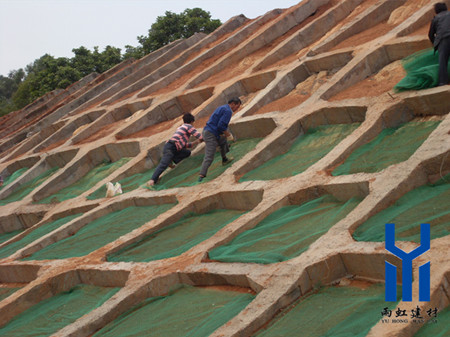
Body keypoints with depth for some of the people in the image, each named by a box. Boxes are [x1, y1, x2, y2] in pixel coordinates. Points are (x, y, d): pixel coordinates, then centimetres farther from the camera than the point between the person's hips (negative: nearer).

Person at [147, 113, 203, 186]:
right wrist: (200, 140, 23)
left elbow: (186, 145, 37)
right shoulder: (189, 127, 7)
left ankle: (170, 161, 0)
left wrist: (196, 142, 32)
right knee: (164, 164, -22)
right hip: (171, 147, -9)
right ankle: (153, 180, -35)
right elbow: (200, 137, 1)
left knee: (187, 152, 13)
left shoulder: (180, 128, 33)